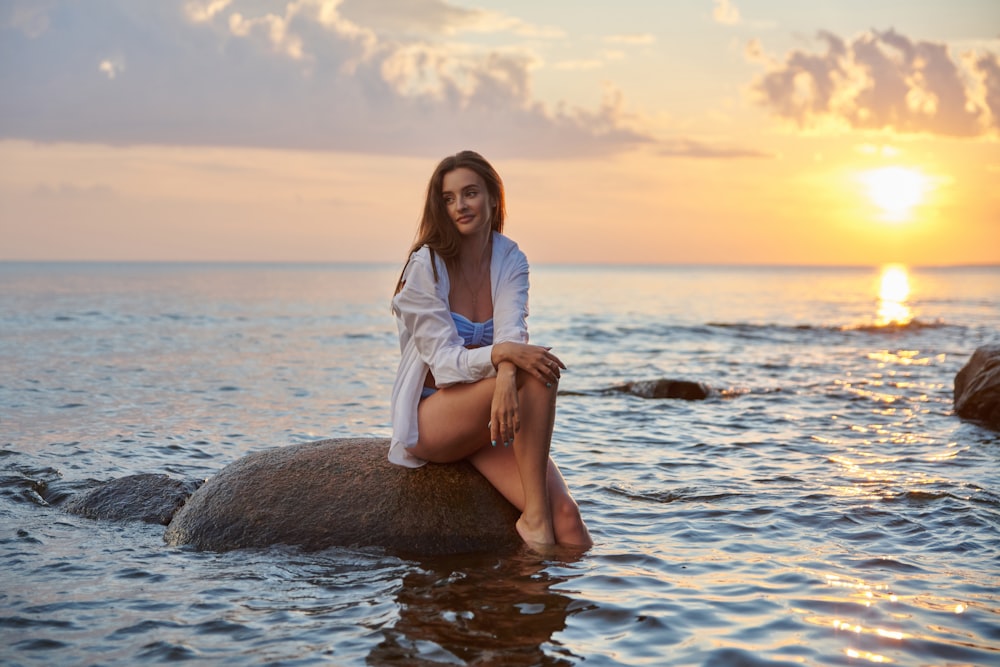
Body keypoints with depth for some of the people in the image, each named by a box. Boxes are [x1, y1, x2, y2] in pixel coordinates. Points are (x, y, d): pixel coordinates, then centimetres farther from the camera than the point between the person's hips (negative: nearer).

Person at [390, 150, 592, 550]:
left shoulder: (510, 260, 4)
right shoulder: (425, 266, -9)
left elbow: (512, 333, -16)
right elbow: (445, 360, -16)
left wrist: (506, 381, -40)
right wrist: (501, 354, -38)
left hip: (487, 417, 4)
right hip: (432, 419, -4)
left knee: (565, 514, -24)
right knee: (538, 374, -31)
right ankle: (534, 514, -27)